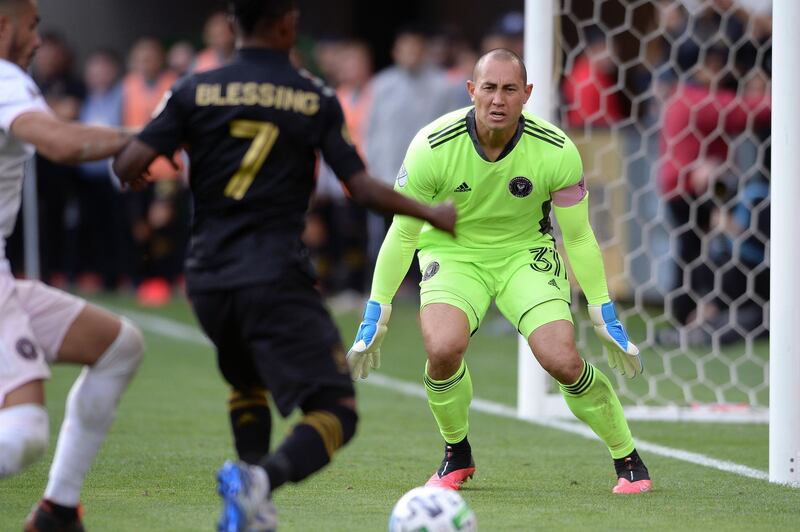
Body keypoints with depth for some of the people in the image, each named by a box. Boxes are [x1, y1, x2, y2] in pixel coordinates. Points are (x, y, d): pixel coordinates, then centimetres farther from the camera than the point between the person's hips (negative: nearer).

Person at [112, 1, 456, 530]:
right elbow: (362, 188, -3)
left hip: (208, 277, 4)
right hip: (276, 277, -4)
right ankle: (260, 480, -33)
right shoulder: (316, 98, -1)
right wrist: (431, 214, 12)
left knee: (248, 387, 32)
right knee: (336, 413, -5)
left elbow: (130, 165, -5)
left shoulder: (196, 91, 2)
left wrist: (129, 175, 19)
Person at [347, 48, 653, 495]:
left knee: (563, 361, -20)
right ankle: (457, 456, 1)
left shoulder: (557, 152, -20)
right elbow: (402, 235, -10)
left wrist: (606, 318, -4)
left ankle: (628, 460, 5)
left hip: (527, 253, 0)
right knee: (443, 348, -28)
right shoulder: (432, 147, -22)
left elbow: (578, 237, -6)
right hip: (452, 252, 0)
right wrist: (376, 316, -8)